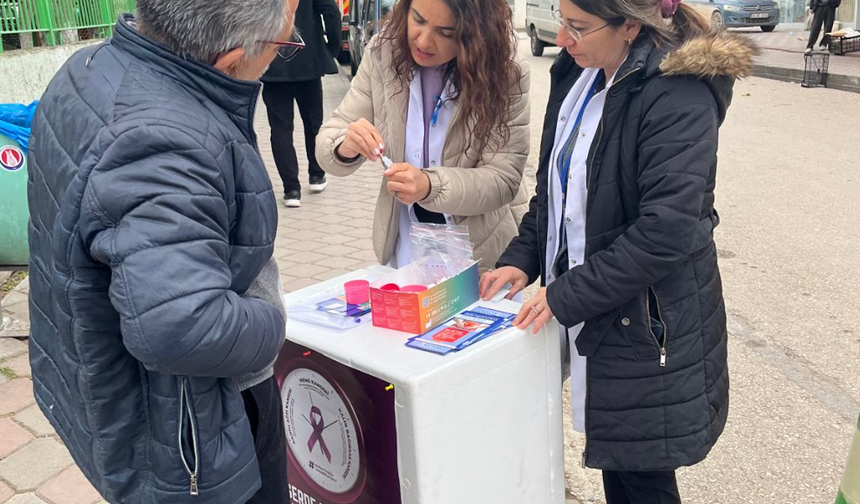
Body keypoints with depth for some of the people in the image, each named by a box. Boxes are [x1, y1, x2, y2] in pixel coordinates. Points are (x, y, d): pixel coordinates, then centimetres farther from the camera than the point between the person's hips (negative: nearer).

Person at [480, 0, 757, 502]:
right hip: (588, 312, 7)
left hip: (648, 324, -6)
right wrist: (523, 258, -1)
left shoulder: (679, 96, -19)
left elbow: (666, 230, -25)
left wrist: (566, 296, -20)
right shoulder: (578, 74, 5)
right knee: (615, 460, 20)